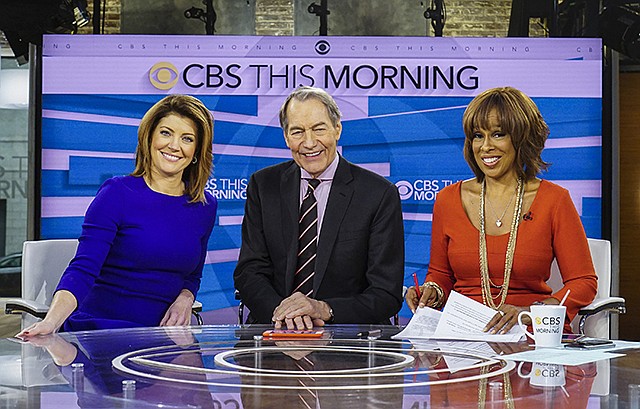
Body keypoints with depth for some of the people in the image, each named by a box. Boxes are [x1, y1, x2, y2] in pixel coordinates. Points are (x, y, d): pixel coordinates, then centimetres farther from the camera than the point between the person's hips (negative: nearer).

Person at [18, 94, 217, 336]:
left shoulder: (205, 207, 10)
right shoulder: (117, 193, -5)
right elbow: (82, 270, -13)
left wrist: (184, 299, 0)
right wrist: (50, 321, -31)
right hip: (98, 334, -3)